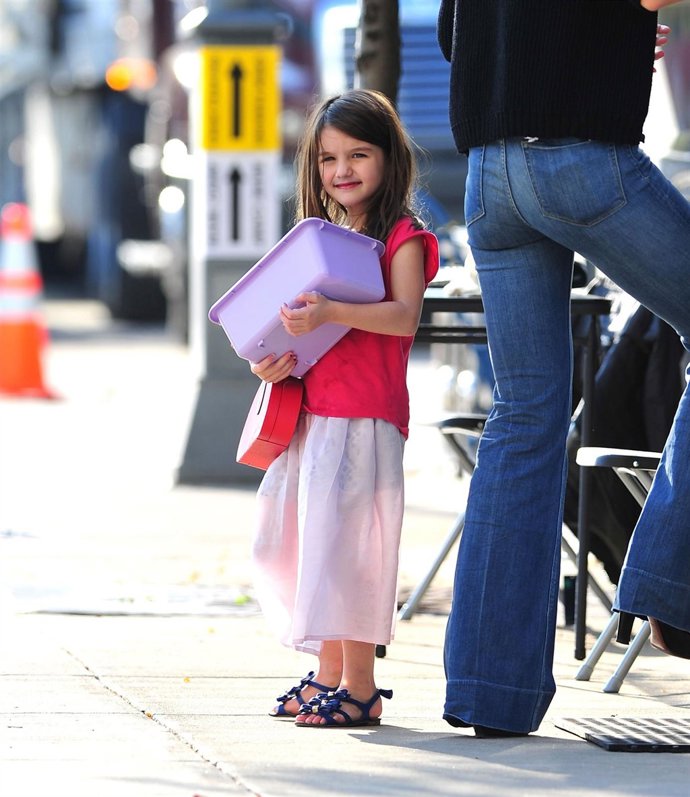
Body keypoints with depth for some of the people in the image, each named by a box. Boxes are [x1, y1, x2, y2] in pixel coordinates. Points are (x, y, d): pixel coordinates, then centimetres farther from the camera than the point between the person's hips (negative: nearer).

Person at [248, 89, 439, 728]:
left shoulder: (401, 237, -3)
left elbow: (404, 316, -18)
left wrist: (330, 312, -31)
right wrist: (268, 363, -1)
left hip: (366, 417, -8)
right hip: (310, 412, 8)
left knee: (346, 543, -12)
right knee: (300, 544, 9)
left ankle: (360, 687, -9)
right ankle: (328, 674, 19)